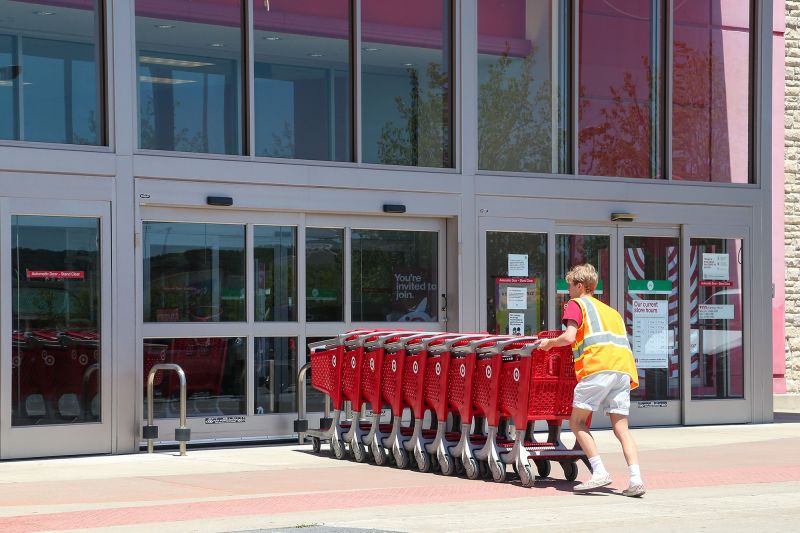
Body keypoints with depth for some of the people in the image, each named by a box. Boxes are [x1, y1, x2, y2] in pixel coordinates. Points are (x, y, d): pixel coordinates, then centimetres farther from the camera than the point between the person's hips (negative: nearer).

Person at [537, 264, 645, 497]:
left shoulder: (577, 304, 13)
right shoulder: (611, 311, 33)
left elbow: (568, 337, -2)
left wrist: (550, 342, 14)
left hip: (598, 366, -6)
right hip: (624, 367, 6)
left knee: (577, 422, 2)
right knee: (621, 427, 5)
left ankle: (600, 472, -10)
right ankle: (636, 479, -11)